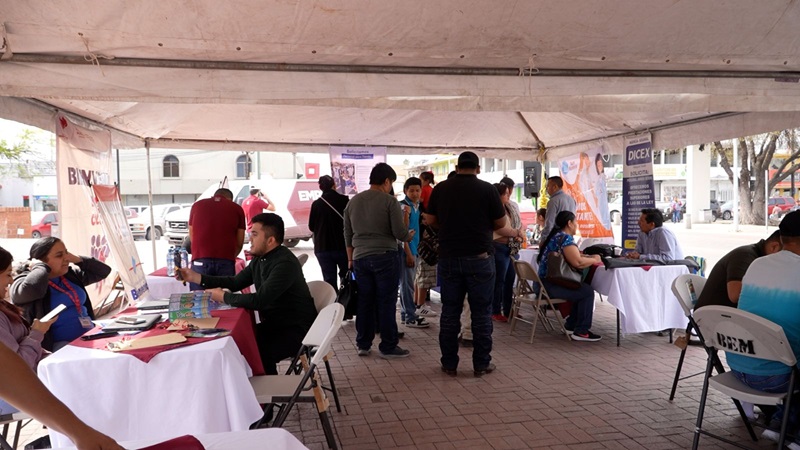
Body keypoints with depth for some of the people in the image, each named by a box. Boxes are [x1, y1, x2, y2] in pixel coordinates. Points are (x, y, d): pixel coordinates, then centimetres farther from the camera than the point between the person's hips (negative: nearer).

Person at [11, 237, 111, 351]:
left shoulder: (70, 275, 16)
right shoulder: (24, 280, -4)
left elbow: (103, 271, 20)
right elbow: (31, 289, -29)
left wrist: (77, 259, 8)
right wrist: (39, 266, -10)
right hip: (62, 344, -7)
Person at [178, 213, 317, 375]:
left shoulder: (285, 263, -25)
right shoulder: (260, 259, 6)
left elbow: (259, 300, -30)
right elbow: (235, 282, 13)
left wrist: (223, 297, -17)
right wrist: (196, 277, 6)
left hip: (296, 329, -9)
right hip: (275, 323, 9)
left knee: (259, 353, -27)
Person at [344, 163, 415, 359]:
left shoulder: (353, 201, 10)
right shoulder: (389, 201, -8)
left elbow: (347, 234, 16)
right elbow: (400, 232, -11)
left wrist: (350, 258, 25)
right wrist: (409, 236, 11)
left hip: (360, 258, 5)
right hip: (385, 256, -5)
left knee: (364, 302, 12)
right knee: (386, 302, 2)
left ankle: (363, 344, 19)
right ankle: (388, 346, 8)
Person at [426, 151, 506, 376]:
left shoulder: (440, 189, 2)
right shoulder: (487, 189, -5)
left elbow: (431, 220, 10)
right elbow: (500, 223, 0)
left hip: (449, 257, 3)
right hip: (479, 257, -2)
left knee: (450, 311, 9)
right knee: (481, 312, 6)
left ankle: (449, 363, 14)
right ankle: (481, 364, 11)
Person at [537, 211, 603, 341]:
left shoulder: (555, 235, 17)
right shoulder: (565, 238, -14)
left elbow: (571, 256, 23)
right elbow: (578, 262, -24)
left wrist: (589, 257, 13)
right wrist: (594, 259, -8)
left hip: (544, 282, 11)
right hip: (551, 285, -11)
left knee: (582, 289, 17)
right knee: (588, 291, -8)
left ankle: (571, 325, 22)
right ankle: (581, 331, -2)